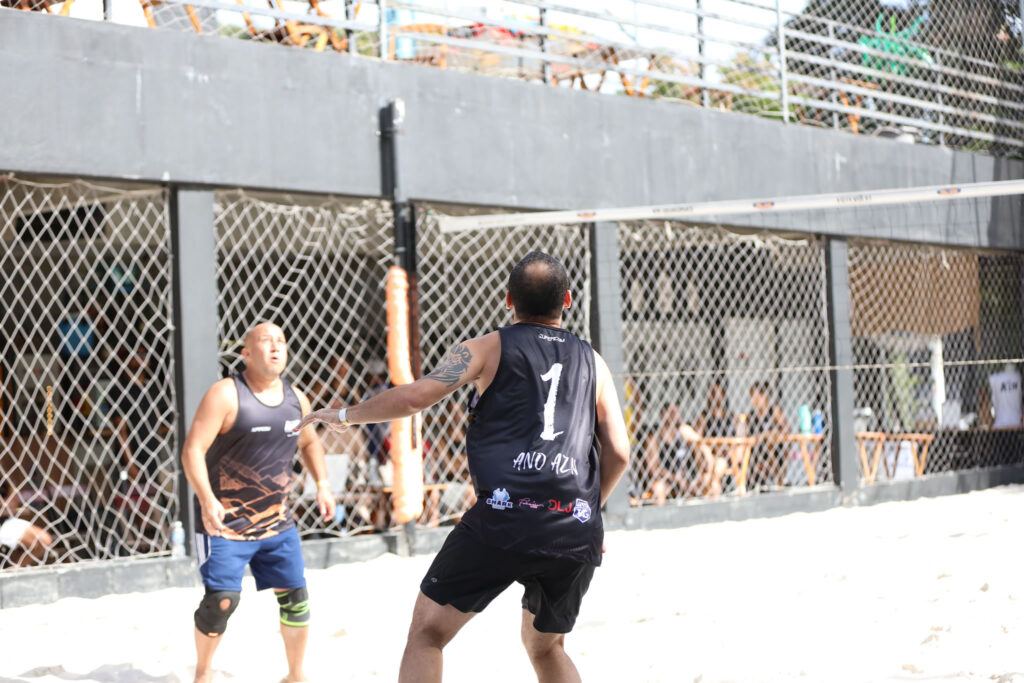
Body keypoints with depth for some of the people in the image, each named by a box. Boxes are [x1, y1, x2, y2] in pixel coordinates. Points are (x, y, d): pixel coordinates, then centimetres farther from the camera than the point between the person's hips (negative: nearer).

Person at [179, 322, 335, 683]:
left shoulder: (296, 399, 5)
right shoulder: (226, 395, -14)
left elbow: (309, 442, 24)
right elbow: (192, 451, -19)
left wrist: (322, 484, 10)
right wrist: (206, 500, -31)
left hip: (277, 522, 5)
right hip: (226, 522, -5)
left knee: (295, 596, 4)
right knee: (221, 600, -10)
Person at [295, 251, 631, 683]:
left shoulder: (489, 349, 7)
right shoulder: (591, 361, 17)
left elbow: (416, 396, -4)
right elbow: (619, 453, 12)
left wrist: (344, 415, 10)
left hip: (503, 521, -4)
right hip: (578, 532, 4)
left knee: (427, 631, 8)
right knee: (546, 648, 25)